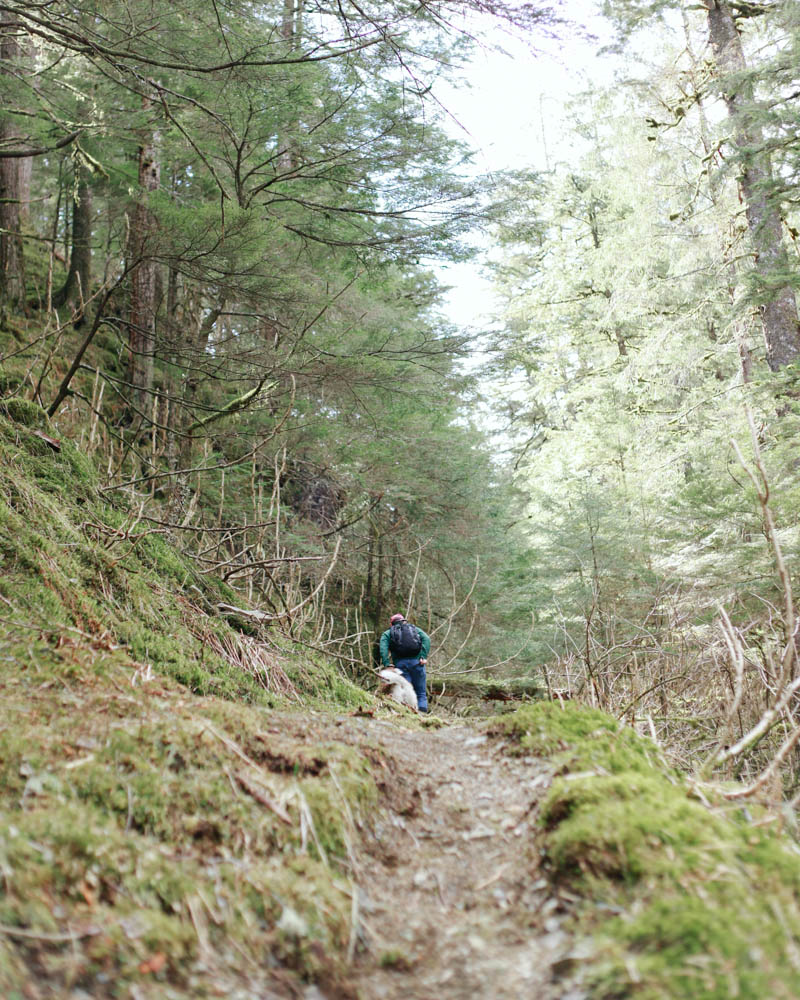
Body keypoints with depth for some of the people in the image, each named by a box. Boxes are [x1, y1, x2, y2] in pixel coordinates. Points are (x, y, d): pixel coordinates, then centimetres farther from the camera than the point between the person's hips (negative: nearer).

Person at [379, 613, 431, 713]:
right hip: (416, 662, 1)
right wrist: (424, 656, -4)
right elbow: (426, 639, 4)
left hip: (400, 663, -1)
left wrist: (387, 664, -9)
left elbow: (383, 648, -1)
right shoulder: (415, 628, 24)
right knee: (421, 693, 9)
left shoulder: (387, 633, 19)